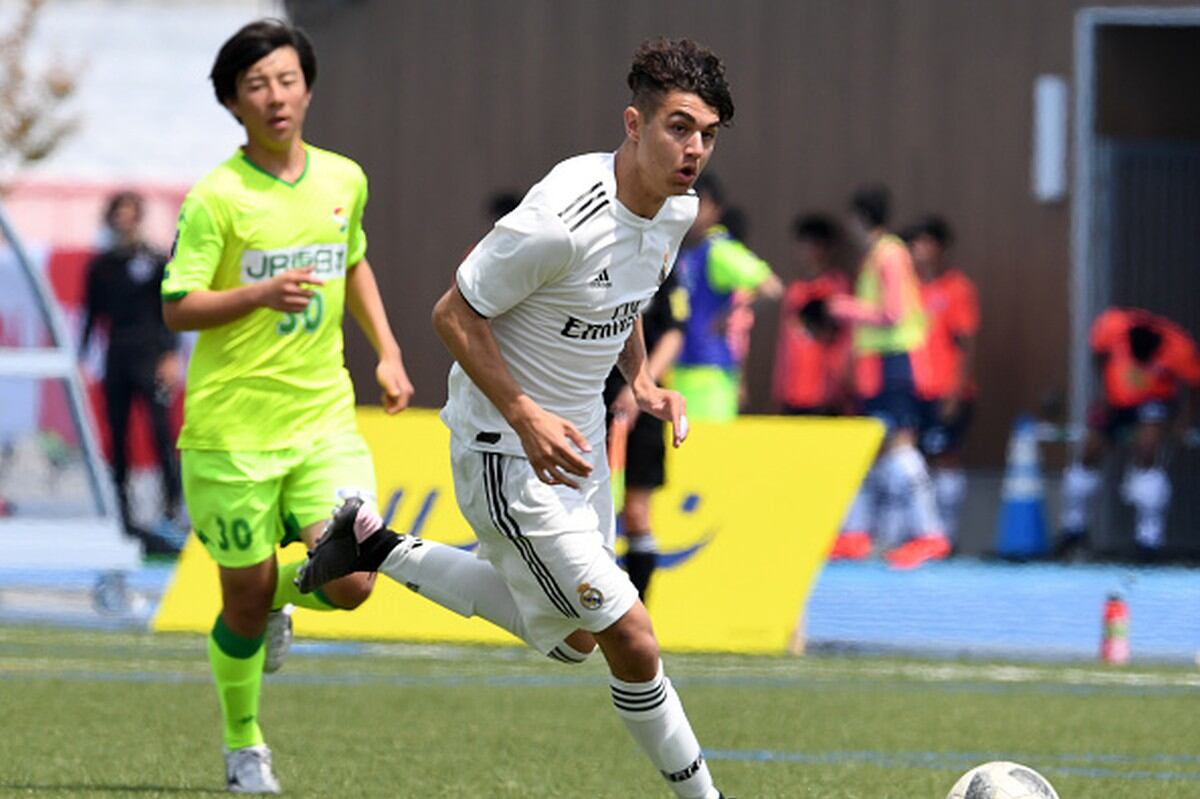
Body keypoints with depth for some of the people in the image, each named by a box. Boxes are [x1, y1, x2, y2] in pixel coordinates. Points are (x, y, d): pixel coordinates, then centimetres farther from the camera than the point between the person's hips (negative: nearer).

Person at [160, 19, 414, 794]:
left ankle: (284, 593, 25)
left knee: (350, 582, -12)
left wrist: (388, 351, 17)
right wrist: (262, 294, -26)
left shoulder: (344, 180, 6)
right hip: (233, 428, -3)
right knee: (246, 596, 3)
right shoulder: (216, 197, -9)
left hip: (324, 417, 3)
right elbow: (178, 308, -12)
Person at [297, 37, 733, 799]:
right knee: (631, 640, -9)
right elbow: (454, 314, -20)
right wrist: (528, 419, -25)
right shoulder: (561, 221, -30)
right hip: (507, 450, -9)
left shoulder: (678, 207, -3)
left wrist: (642, 379, 0)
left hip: (576, 441, 9)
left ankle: (376, 546, 30)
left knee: (571, 637, 22)